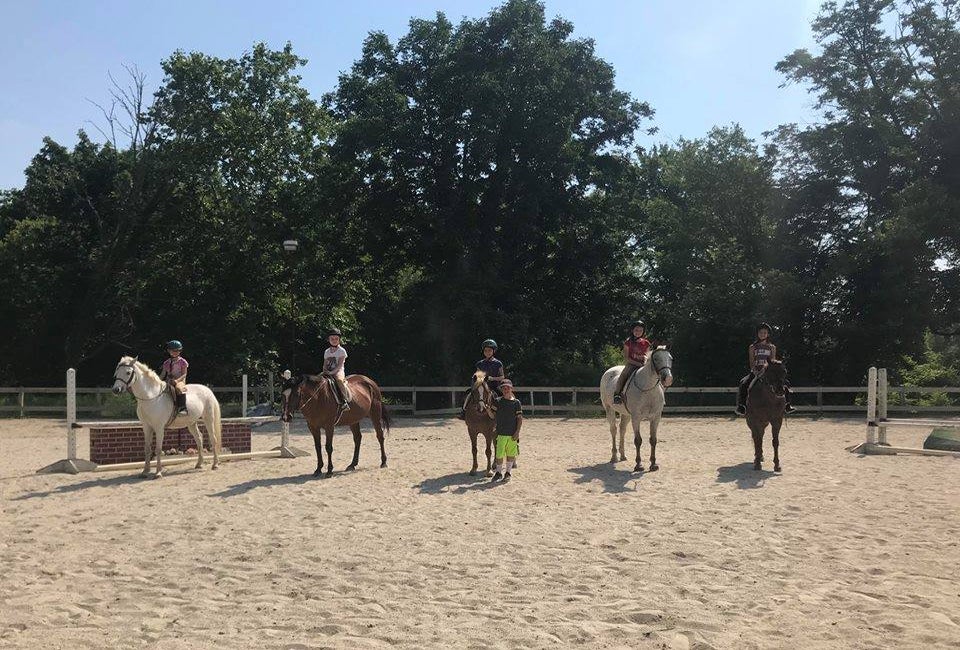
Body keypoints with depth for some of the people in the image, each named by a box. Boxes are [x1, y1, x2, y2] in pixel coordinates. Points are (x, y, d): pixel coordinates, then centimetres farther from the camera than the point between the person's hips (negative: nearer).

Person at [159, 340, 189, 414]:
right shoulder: (167, 363, 15)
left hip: (179, 381, -5)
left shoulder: (182, 362, 2)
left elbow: (184, 374, -5)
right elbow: (162, 375, 14)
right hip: (168, 382, 5)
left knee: (179, 388, -38)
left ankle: (182, 408, -44)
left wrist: (177, 380, -22)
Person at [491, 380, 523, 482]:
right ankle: (498, 472, 16)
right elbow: (493, 416, 9)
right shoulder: (497, 401, 2)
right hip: (501, 433, 0)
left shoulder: (516, 402, 0)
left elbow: (520, 418, -1)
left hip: (513, 434, 0)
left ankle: (507, 473, 22)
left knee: (511, 454, 7)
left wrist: (517, 432, -7)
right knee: (499, 454, 0)